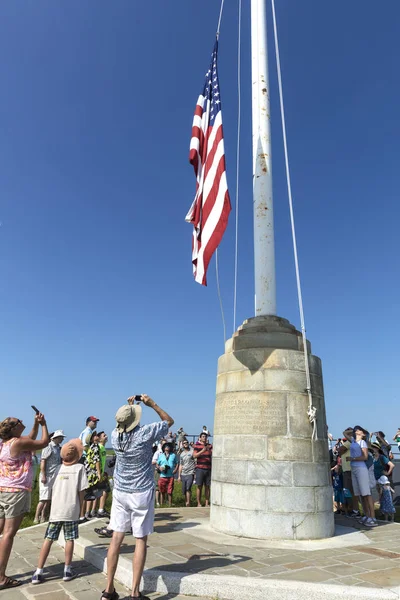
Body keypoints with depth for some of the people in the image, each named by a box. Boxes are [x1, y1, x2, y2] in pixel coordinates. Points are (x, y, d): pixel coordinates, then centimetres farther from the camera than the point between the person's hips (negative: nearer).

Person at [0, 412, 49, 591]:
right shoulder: (18, 442, -16)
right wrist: (43, 424, 5)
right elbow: (44, 442, -7)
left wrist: (36, 423, 14)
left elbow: (31, 439, 23)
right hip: (16, 491, -9)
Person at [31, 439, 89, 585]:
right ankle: (67, 570, 17)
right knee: (69, 539, 9)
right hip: (71, 510, -3)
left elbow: (53, 489, 9)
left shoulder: (59, 468, 7)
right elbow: (81, 490, -7)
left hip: (55, 509, 3)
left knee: (48, 539, 10)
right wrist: (79, 506, 7)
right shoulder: (79, 468, -6)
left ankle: (38, 572, 11)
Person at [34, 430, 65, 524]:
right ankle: (36, 518, 4)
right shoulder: (49, 447, -9)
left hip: (55, 477, 7)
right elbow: (43, 462, -14)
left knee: (49, 499, 10)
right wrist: (43, 476, -19)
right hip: (47, 476, -7)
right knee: (44, 498, -6)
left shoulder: (59, 448, 13)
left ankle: (43, 517, 19)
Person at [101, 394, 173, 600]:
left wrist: (129, 407, 13)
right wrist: (152, 404, -1)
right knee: (140, 540, 6)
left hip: (120, 492, 4)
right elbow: (169, 421, -2)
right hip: (142, 493, -4)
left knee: (116, 538, 10)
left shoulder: (115, 436, -7)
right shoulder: (145, 433, -19)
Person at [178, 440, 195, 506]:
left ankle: (188, 503, -12)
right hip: (183, 474, 5)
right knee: (184, 490, 8)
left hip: (190, 473, -5)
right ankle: (186, 502, 23)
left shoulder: (192, 452, -1)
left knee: (188, 488, -17)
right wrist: (179, 475, 15)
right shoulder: (182, 454, 16)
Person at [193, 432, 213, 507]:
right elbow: (194, 455, -7)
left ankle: (207, 503, 15)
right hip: (200, 468, -3)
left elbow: (213, 454, 0)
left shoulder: (210, 445, 12)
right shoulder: (196, 445, 2)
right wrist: (202, 451, -18)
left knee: (207, 486, 7)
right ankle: (199, 503, 9)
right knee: (199, 486, 1)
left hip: (208, 468, 3)